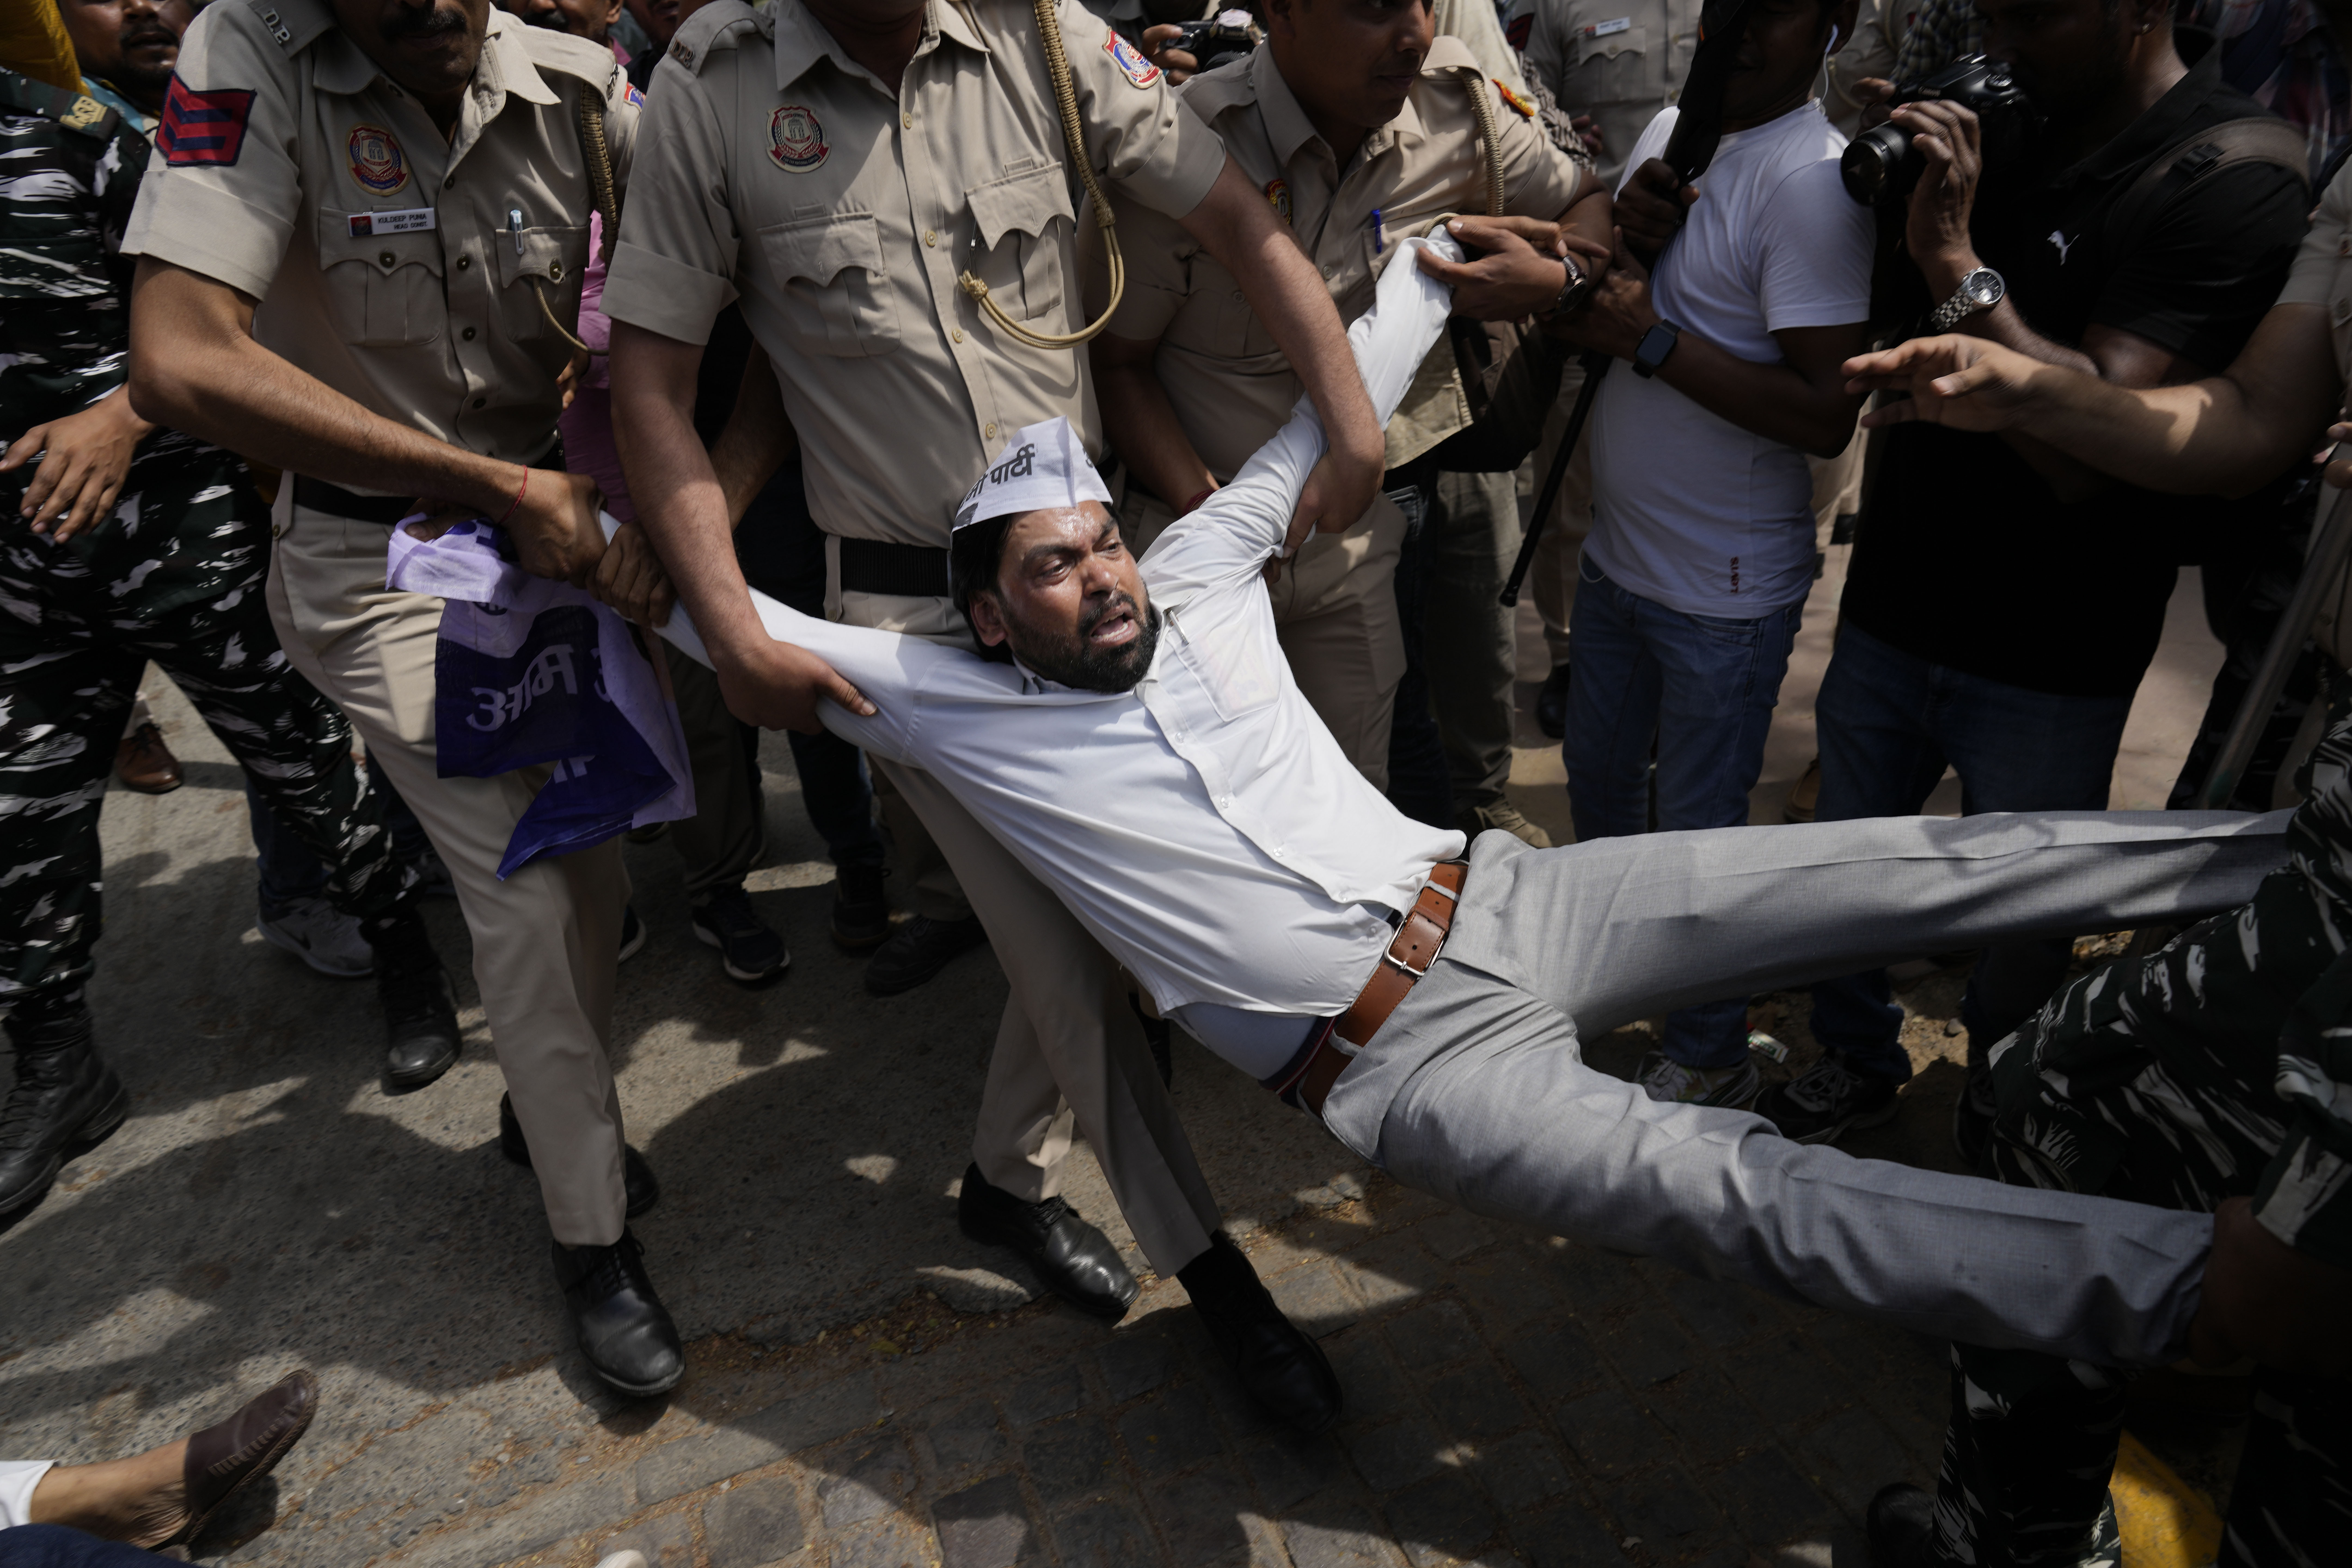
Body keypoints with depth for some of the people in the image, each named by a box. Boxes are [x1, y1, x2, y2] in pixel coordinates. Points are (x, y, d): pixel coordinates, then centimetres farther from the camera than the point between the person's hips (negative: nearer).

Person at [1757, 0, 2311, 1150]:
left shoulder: (2236, 182, -16)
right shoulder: (2004, 127, 2)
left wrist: (1956, 261, -28)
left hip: (2044, 669, -5)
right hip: (1890, 609, 6)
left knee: (2018, 924, 13)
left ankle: (1997, 1139, 38)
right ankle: (1857, 1061, 44)